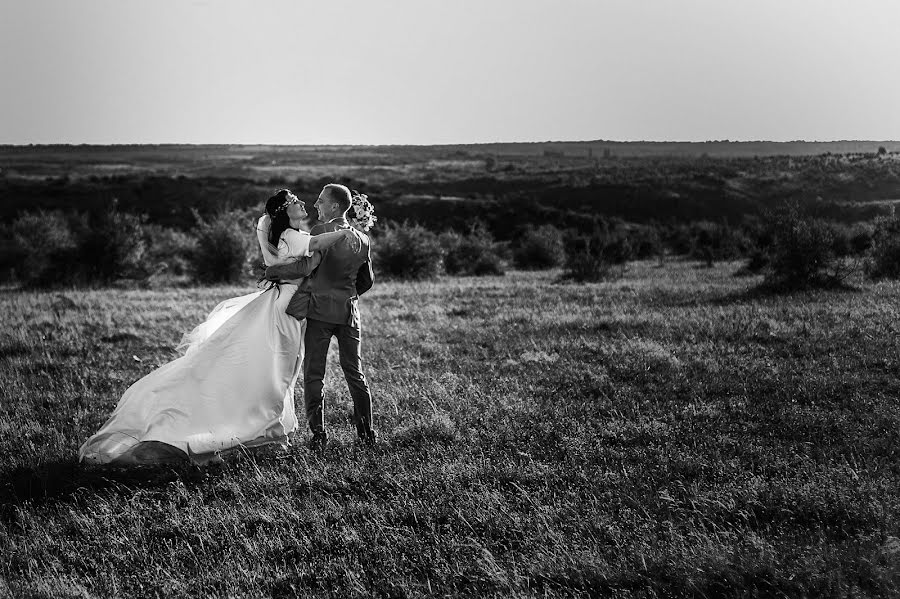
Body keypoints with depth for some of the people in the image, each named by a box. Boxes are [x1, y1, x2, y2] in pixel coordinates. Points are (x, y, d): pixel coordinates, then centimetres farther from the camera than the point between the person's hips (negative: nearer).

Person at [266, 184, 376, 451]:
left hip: (319, 309, -5)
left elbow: (305, 266, -20)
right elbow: (367, 281, 16)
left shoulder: (322, 232, -11)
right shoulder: (362, 239, 8)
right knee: (354, 373, 15)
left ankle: (318, 433, 1)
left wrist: (273, 270, -8)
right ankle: (366, 432, 18)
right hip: (349, 310, 5)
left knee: (314, 374, 3)